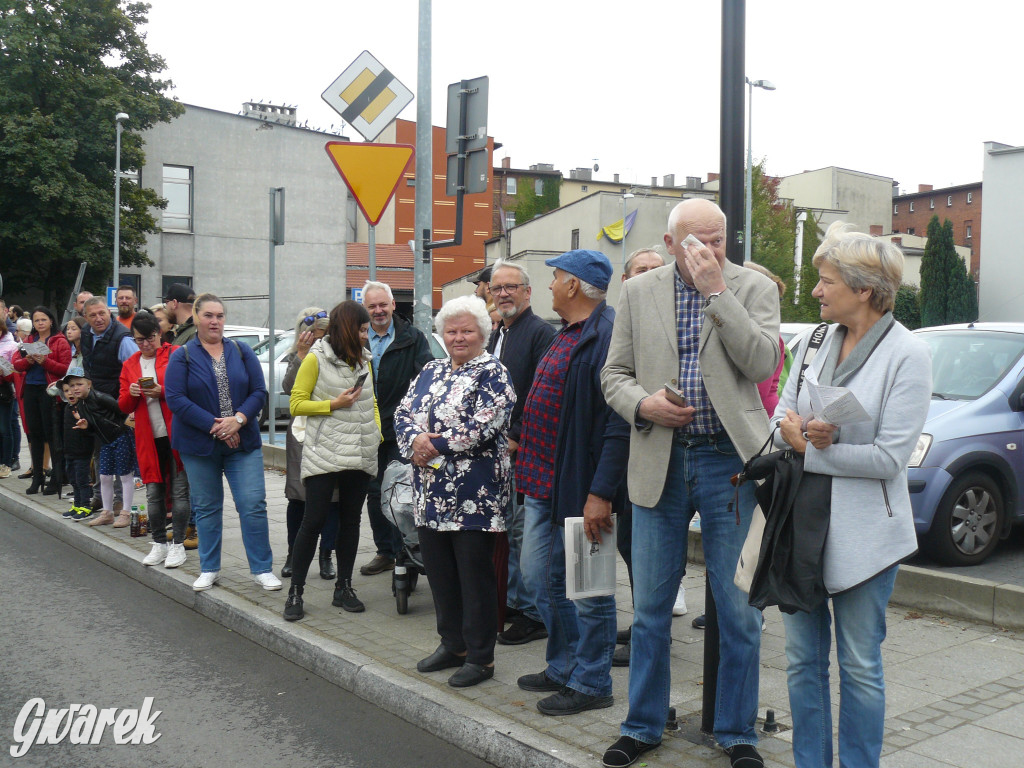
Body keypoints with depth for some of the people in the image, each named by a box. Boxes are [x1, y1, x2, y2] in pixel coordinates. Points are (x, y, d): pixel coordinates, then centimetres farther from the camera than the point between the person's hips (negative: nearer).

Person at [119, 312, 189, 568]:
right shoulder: (129, 365, 13)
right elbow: (124, 406, 13)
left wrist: (163, 391, -17)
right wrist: (130, 393, -9)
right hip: (148, 438, 4)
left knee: (179, 490, -1)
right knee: (153, 491, 8)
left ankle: (178, 544, 8)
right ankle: (159, 543, 20)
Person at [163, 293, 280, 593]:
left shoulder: (242, 352, 7)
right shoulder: (182, 356, 0)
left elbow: (259, 391, 2)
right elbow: (175, 399, -9)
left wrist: (238, 419, -15)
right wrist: (214, 426, -16)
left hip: (242, 442, 1)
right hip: (198, 444, -1)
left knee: (253, 505, -5)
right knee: (206, 508, 9)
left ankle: (262, 568, 5)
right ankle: (209, 569, 22)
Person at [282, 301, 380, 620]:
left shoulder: (363, 358, 14)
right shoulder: (316, 358, -3)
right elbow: (296, 404, -4)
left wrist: (377, 432, 7)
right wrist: (333, 405, -14)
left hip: (361, 454, 6)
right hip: (325, 455, -5)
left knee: (351, 519, 10)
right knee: (314, 520, -5)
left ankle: (344, 588, 19)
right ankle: (295, 592, 4)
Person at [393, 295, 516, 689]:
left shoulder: (492, 373, -6)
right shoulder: (431, 371, 15)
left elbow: (482, 427, -18)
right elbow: (403, 413, 10)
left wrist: (435, 445, -13)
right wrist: (415, 439, -11)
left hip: (474, 495, -7)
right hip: (432, 493, 7)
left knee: (475, 576, 1)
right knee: (439, 572, 14)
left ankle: (480, 657, 11)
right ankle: (452, 645, 28)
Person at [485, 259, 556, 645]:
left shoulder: (541, 333, -10)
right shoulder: (494, 336, 18)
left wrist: (517, 438, -17)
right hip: (497, 449, 9)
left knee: (525, 531, -5)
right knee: (507, 529, 14)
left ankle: (534, 614, 5)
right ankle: (515, 602, 25)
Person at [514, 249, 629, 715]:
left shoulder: (609, 335, -17)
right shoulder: (566, 334, 14)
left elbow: (620, 421, -23)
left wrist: (601, 492, -25)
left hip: (579, 486, -10)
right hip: (544, 482, 10)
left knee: (587, 588, 3)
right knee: (539, 577, 18)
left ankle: (590, 684, 18)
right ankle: (564, 668, 34)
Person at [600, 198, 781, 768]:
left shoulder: (755, 288, 1)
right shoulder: (639, 293, 7)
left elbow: (764, 364, -14)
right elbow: (615, 374, 9)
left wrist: (717, 290, -16)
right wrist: (643, 404, -12)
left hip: (729, 462, -1)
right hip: (660, 462, 2)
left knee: (738, 608, 6)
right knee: (650, 606, 10)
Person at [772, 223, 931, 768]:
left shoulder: (908, 354, -11)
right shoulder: (817, 343, 8)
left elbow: (890, 457, -16)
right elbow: (781, 417, 11)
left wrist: (809, 450, -12)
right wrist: (795, 429, -12)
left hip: (862, 532, -6)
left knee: (859, 666, 7)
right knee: (802, 659, 13)